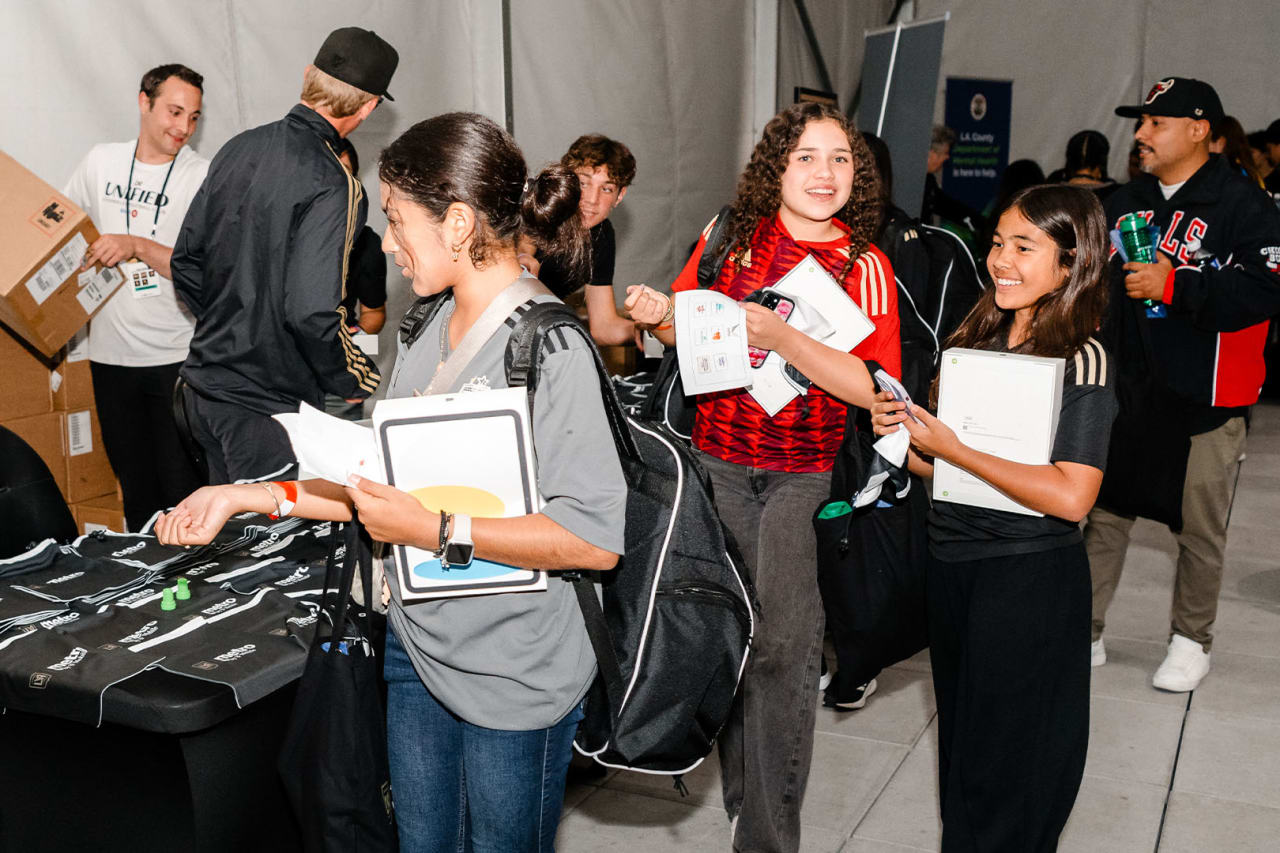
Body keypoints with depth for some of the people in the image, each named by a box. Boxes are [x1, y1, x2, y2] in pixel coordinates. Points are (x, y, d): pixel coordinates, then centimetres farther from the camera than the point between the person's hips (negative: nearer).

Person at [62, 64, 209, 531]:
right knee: (135, 488, 13)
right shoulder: (100, 162, 7)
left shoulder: (203, 176, -5)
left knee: (183, 486, 0)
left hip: (178, 357, -4)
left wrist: (136, 246, -20)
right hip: (111, 353, 4)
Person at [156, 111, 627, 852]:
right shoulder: (429, 332, 5)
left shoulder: (550, 347, -21)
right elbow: (385, 482, 10)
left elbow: (596, 538, -26)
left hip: (514, 680, -7)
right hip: (418, 650, 7)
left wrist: (434, 531, -24)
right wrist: (250, 496, 3)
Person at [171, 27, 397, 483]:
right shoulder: (334, 187, -21)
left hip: (204, 385, 8)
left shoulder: (237, 149, 3)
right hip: (266, 405, -7)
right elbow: (310, 312, -26)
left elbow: (185, 263, 9)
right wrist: (354, 381, -10)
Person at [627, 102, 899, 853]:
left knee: (781, 644, -4)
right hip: (717, 461, 3)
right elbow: (687, 333, 12)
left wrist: (780, 336, -27)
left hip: (805, 476, -2)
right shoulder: (730, 237, 2)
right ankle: (739, 792, 34)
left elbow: (871, 387, -16)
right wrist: (659, 315, -11)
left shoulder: (866, 266, -4)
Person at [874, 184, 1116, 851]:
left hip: (1029, 577, -6)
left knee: (1009, 762, 9)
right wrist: (902, 437, -9)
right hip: (950, 563, 6)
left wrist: (949, 448, -19)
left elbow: (1071, 496, -23)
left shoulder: (1082, 359, -13)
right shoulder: (977, 340, 5)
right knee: (959, 740, 21)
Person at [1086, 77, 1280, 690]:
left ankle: (1191, 642, 24)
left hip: (1204, 398, -5)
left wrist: (1173, 285, -21)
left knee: (1200, 527, 6)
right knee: (1105, 511, 9)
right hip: (1126, 389, 6)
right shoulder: (1127, 202, 13)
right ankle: (1085, 632, 21)